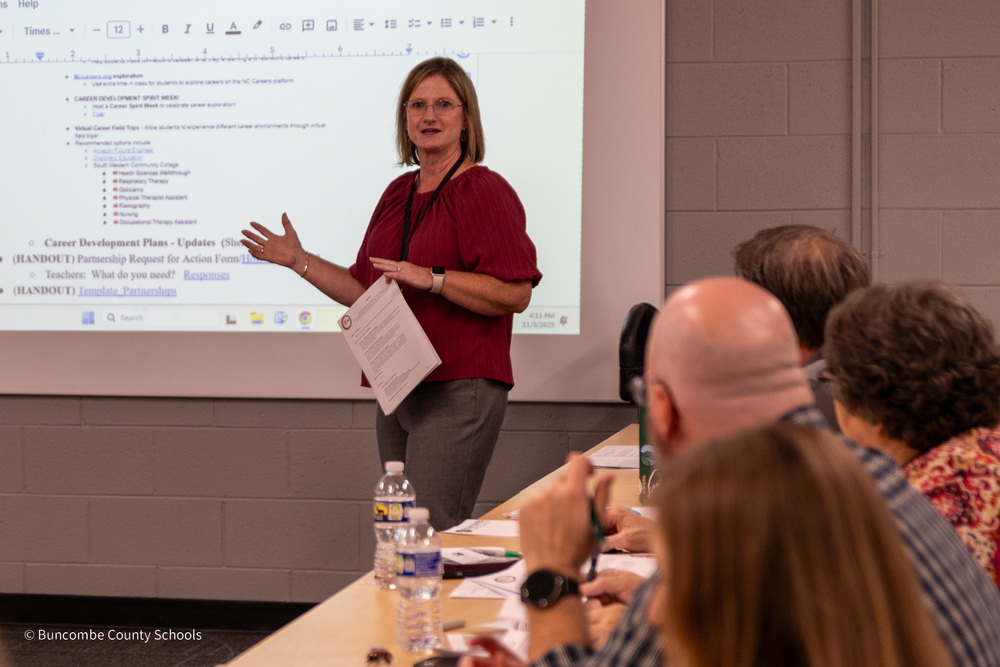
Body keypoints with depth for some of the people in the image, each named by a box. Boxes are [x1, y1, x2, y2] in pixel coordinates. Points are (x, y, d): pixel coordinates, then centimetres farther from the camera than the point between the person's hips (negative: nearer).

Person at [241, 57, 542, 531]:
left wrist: (430, 278, -22)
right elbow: (366, 292, 21)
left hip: (459, 389, -8)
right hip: (398, 388, 8)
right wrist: (299, 260, 15)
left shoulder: (485, 191, -7)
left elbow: (515, 293, -16)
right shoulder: (398, 194, 16)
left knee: (433, 534, -13)